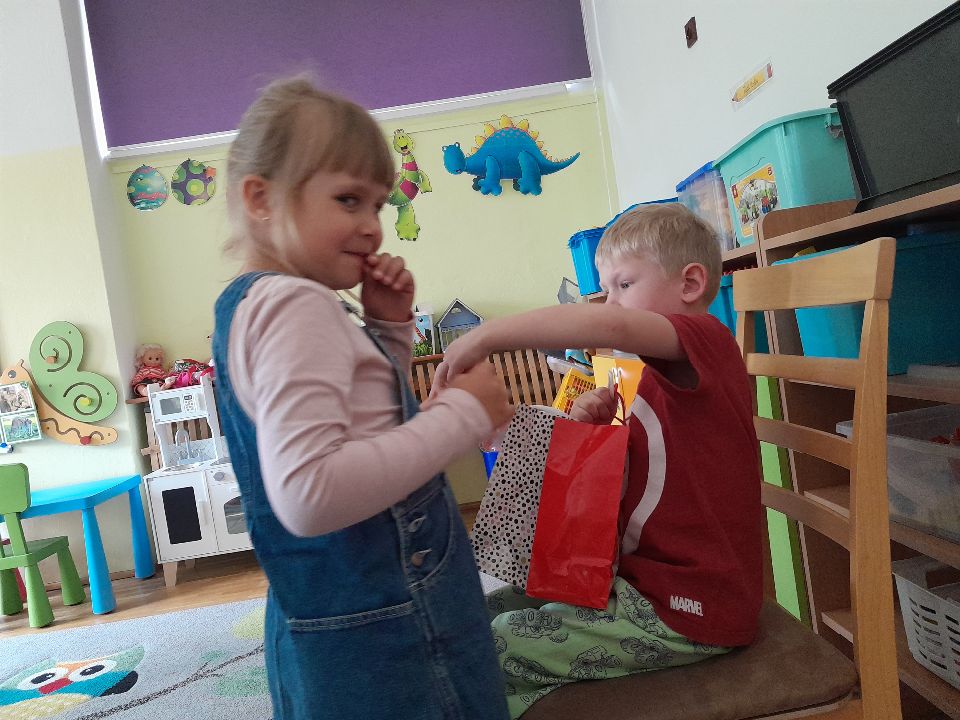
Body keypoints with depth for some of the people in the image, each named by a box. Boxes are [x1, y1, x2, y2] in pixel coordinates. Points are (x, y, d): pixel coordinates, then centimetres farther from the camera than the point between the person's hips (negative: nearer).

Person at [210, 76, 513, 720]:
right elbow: (308, 493, -33)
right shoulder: (297, 305, -20)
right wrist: (463, 413, -26)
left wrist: (389, 328, 6)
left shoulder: (255, 304, 12)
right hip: (378, 636, -10)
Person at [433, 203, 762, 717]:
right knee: (489, 609, 8)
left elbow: (610, 326, -36)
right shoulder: (662, 375, 15)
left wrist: (487, 334, -32)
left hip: (685, 614, -10)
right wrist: (598, 427, -2)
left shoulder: (705, 339, -14)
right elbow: (636, 471, 17)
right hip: (646, 579, 10)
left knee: (492, 647, -12)